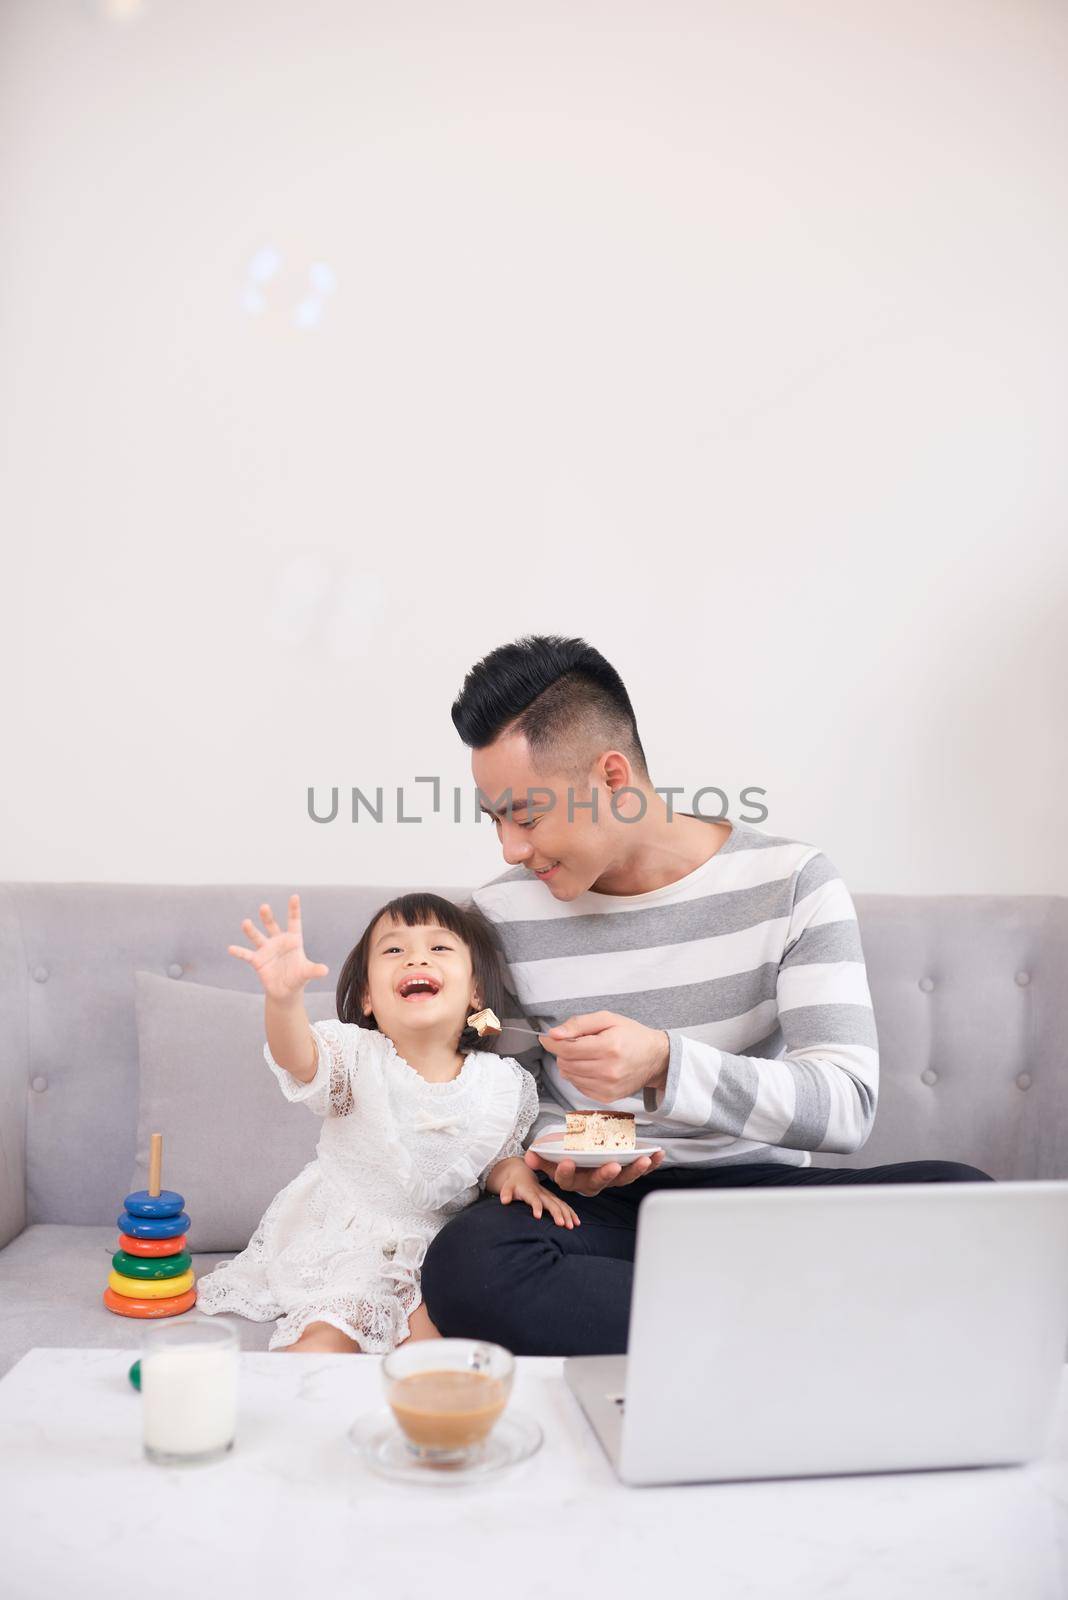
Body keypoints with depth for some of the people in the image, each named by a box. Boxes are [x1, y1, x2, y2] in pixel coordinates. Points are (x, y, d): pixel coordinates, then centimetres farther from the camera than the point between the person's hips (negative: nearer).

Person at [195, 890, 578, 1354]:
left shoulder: (508, 1086, -4)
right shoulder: (358, 1057, -11)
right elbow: (299, 1059, -33)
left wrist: (516, 1174, -13)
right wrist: (283, 999, -54)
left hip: (426, 1253, 2)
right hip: (333, 1240, -2)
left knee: (431, 1330, -25)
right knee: (326, 1339, -25)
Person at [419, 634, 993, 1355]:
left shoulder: (791, 882, -6)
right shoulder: (501, 914, 0)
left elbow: (848, 1106, -14)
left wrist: (664, 1065, -29)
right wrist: (551, 1162, -16)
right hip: (598, 1208, 1)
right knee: (465, 1263, -34)